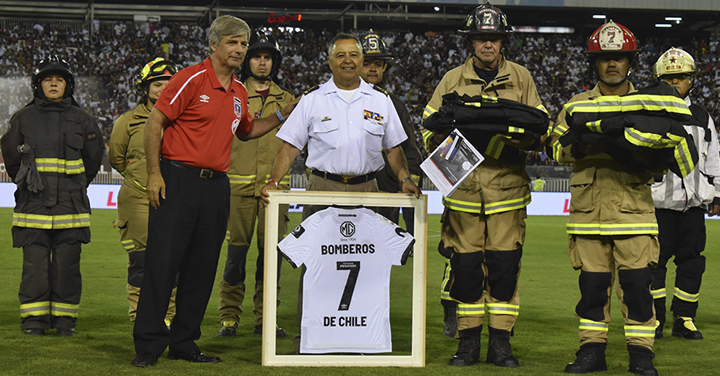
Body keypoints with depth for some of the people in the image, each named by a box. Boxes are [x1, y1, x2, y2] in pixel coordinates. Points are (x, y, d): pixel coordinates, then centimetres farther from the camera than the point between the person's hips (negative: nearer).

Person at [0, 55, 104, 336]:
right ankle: (34, 319, 5)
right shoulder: (23, 118, 7)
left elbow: (93, 158, 18)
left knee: (67, 265, -1)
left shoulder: (81, 120, 9)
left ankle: (65, 319, 9)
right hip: (33, 205, 0)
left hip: (70, 205, 0)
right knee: (35, 263, -4)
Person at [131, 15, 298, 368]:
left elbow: (246, 130, 31)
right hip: (178, 180, -7)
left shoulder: (239, 92, 14)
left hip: (216, 186, 7)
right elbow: (155, 122, -8)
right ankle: (148, 345, -1)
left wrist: (281, 116, 17)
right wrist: (154, 173, -13)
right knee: (162, 263, -6)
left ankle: (184, 342, 17)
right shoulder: (192, 78, -7)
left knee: (202, 269, 8)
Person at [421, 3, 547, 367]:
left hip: (507, 185, 0)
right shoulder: (452, 80, 11)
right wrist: (450, 133, -12)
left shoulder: (521, 78, 11)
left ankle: (500, 343, 6)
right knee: (465, 265, 1)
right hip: (463, 184, 0)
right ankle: (468, 342, 11)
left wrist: (523, 139, -12)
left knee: (504, 265, -2)